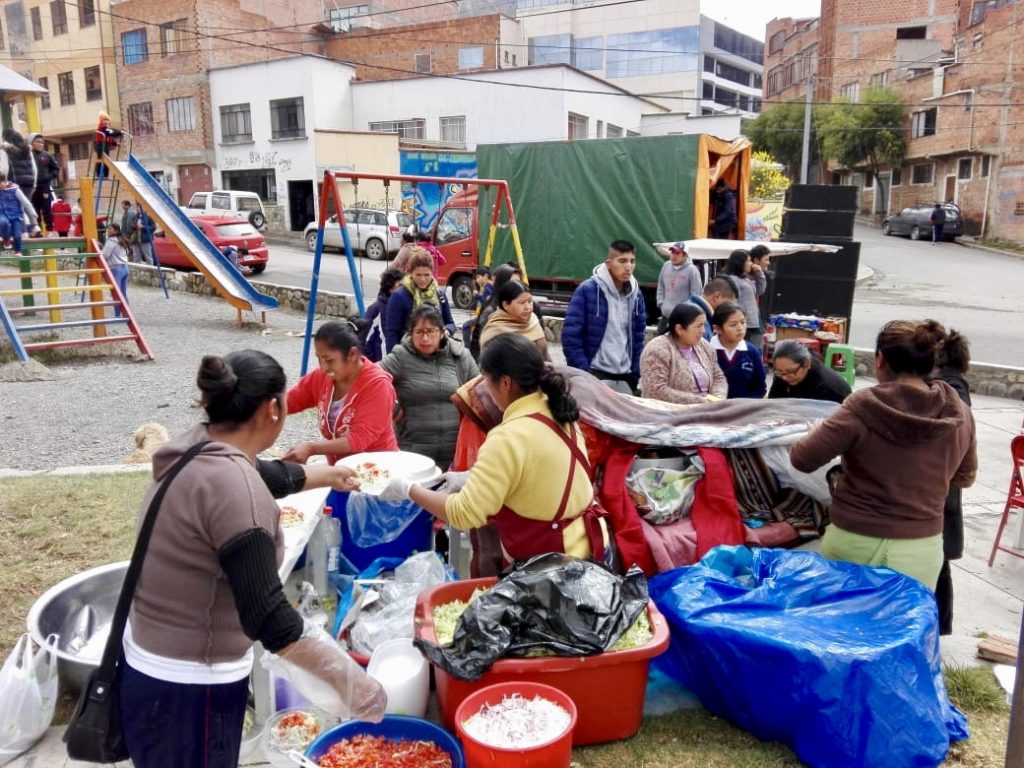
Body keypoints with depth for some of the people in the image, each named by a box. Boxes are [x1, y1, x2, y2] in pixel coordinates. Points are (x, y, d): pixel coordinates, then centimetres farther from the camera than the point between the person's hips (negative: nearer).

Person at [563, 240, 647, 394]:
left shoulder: (636, 294, 6)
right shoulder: (587, 290, -10)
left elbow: (638, 336, 13)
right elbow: (570, 334, -11)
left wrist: (636, 372, 6)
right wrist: (582, 371, -14)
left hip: (626, 375, 5)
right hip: (593, 372, -5)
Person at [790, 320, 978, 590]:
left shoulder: (865, 406, -17)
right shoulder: (960, 414, -4)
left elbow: (803, 459, -15)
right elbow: (964, 477, 13)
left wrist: (819, 432, 5)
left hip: (855, 544, -3)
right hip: (921, 550, 3)